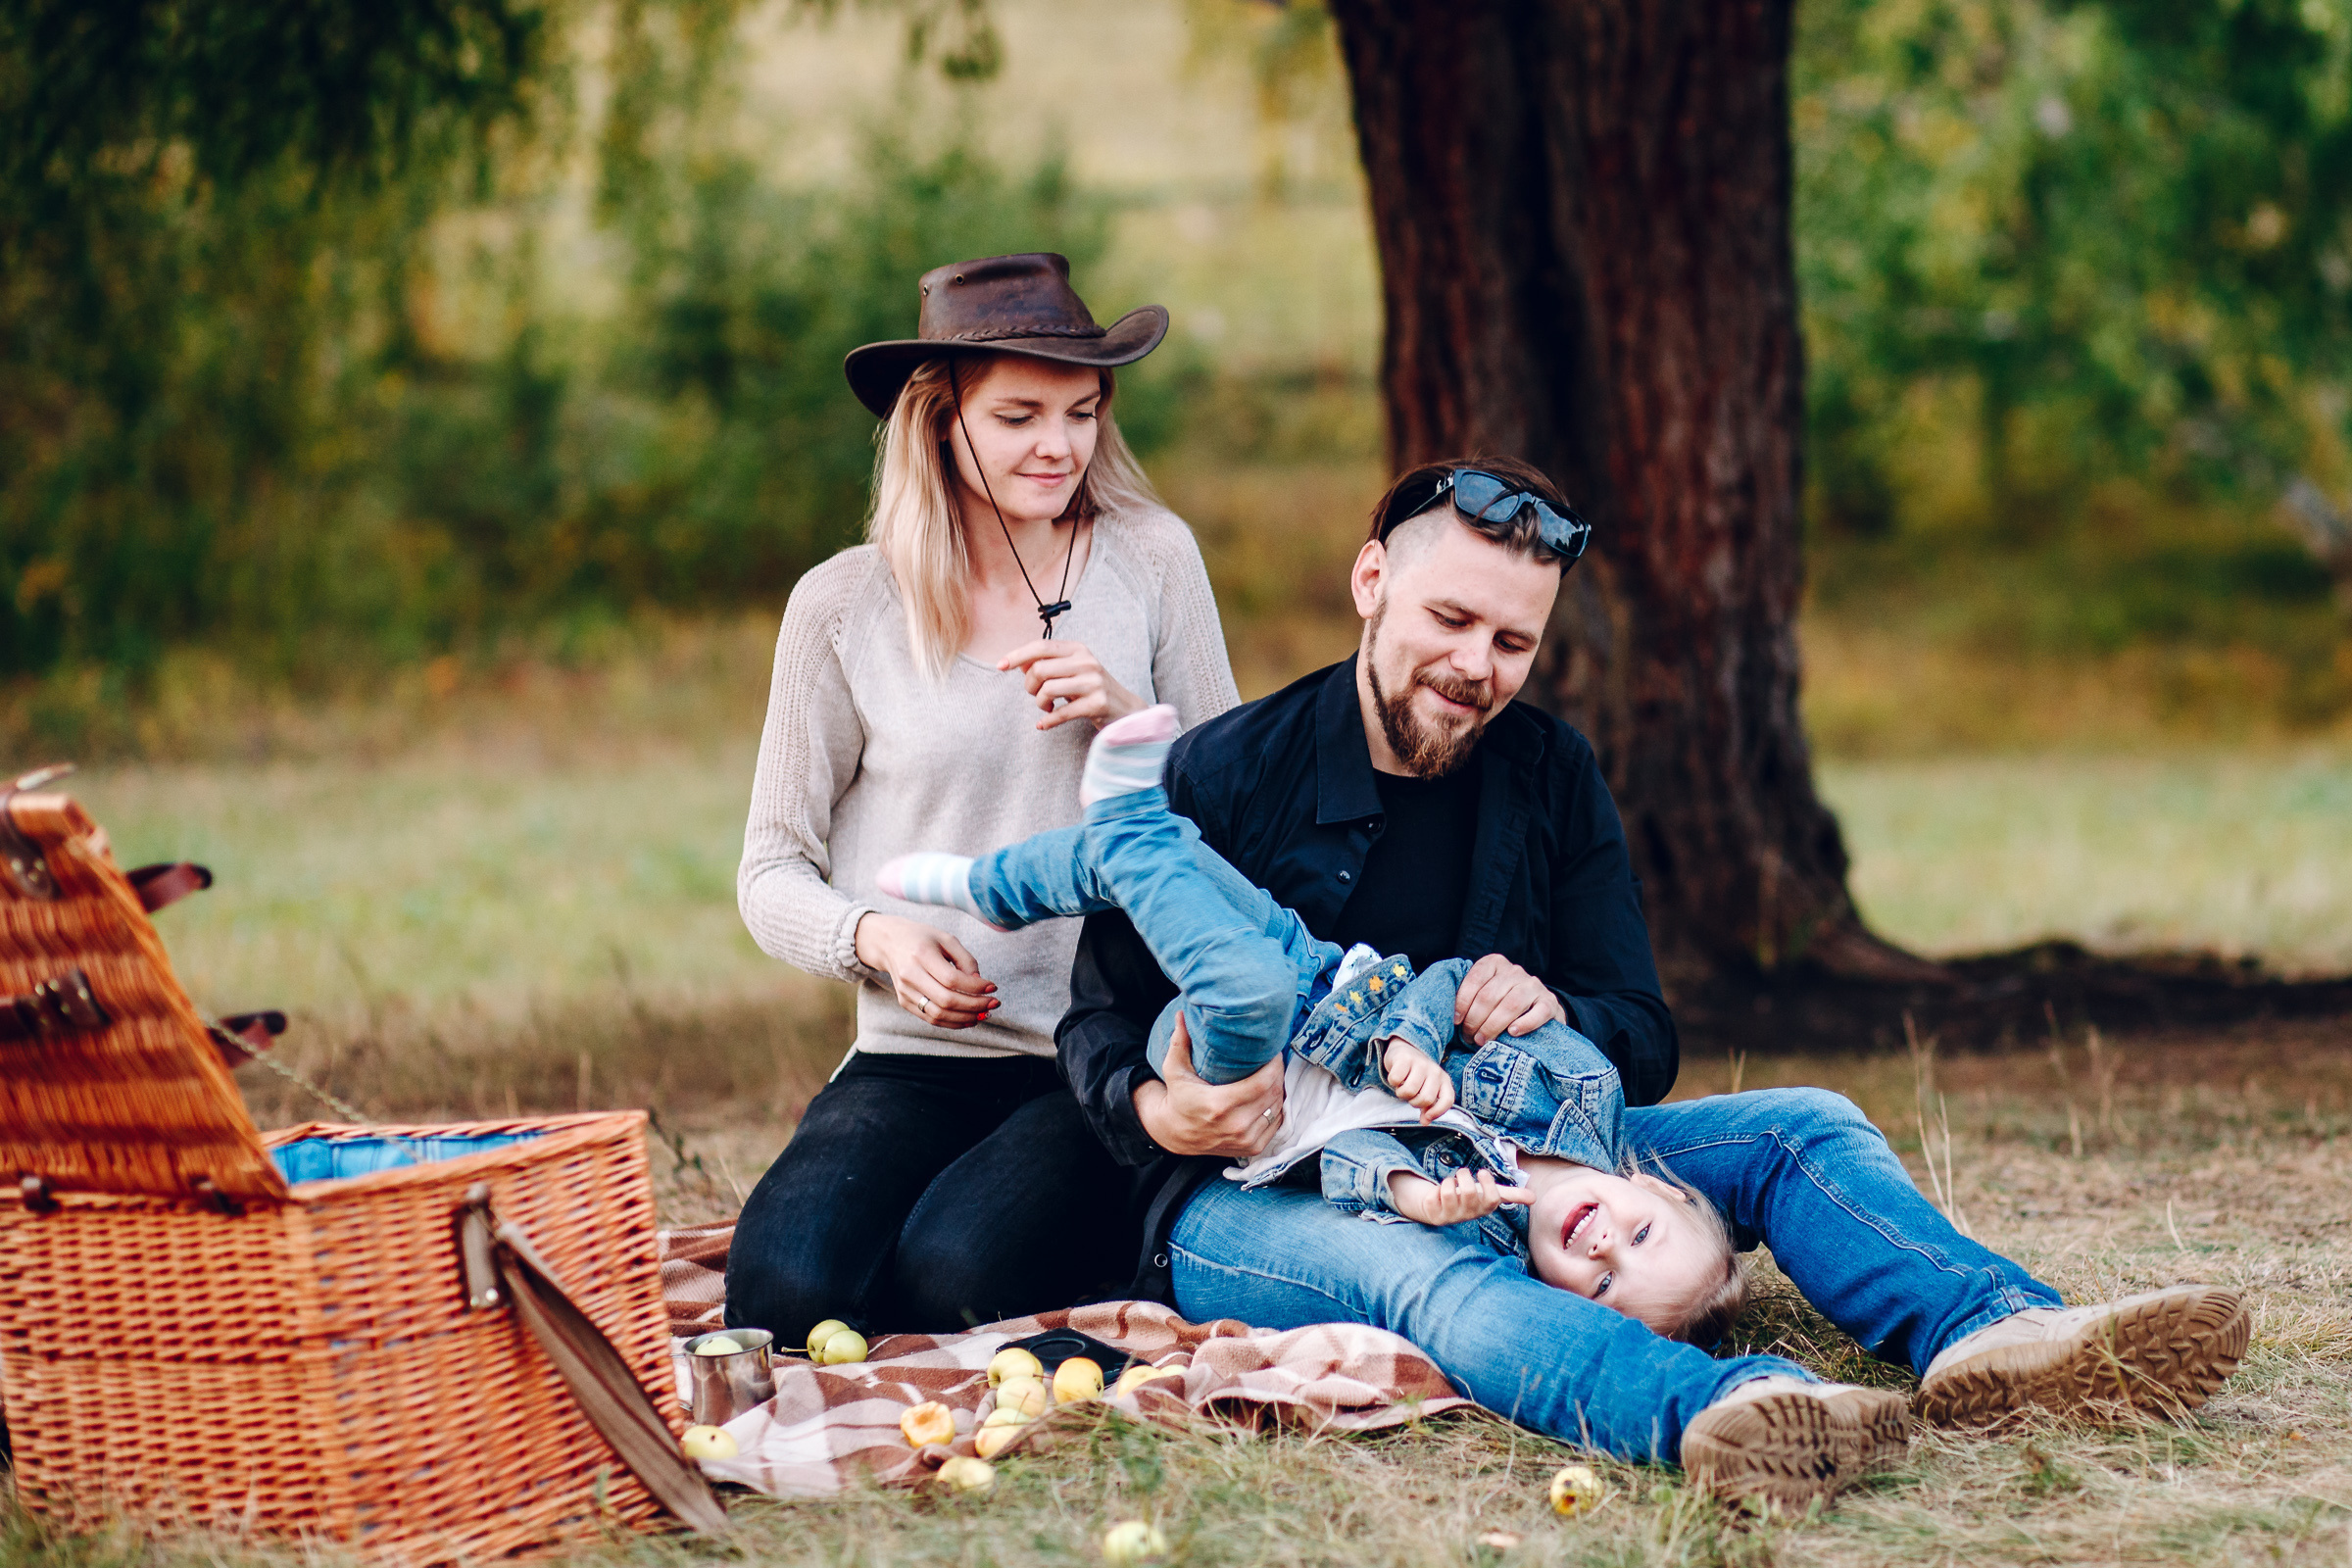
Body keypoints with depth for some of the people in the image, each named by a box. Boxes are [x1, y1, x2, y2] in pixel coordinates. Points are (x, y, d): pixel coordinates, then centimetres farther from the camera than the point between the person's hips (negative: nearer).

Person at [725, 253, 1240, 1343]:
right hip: (914, 1061, 1)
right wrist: (875, 936, -14)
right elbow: (773, 872, 7)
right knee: (784, 1287, -28)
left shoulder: (1151, 561, 5)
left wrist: (1134, 720, -10)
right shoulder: (844, 607, 2)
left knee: (948, 1281, -28)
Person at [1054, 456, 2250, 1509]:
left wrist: (1555, 1020, -15)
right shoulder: (1221, 775, -3)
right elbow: (1099, 1024, -4)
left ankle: (1986, 1336, -43)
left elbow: (1643, 1043, 9)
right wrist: (1158, 1111, -28)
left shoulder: (1550, 778, 10)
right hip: (1257, 1200, -6)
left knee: (1797, 1129, -12)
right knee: (1427, 1275, -40)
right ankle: (1711, 1413, -71)